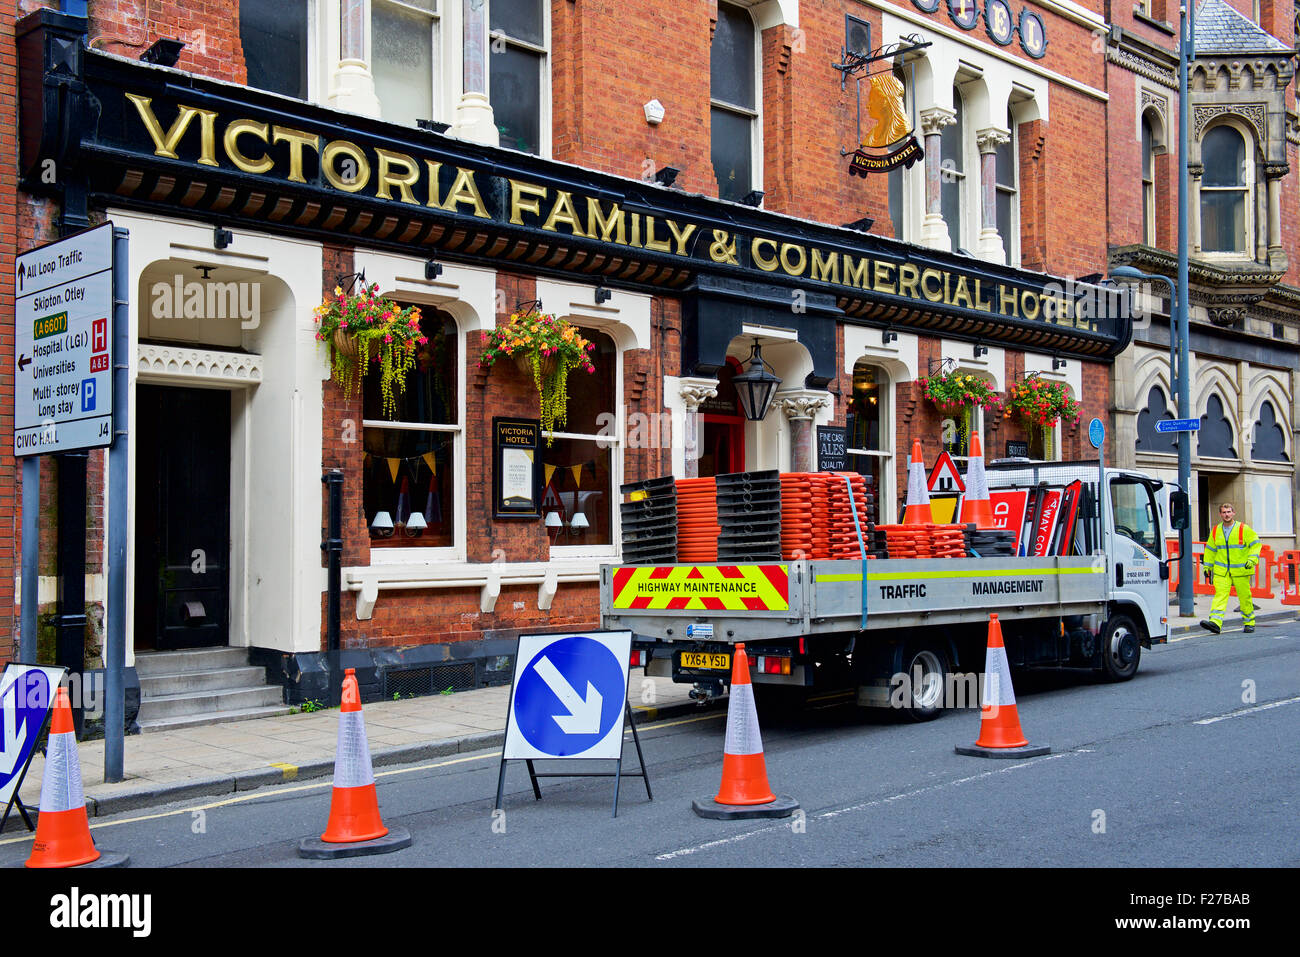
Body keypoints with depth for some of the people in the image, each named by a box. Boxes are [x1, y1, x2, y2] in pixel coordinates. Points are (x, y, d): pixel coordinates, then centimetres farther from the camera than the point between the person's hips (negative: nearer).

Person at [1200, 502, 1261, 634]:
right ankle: (1215, 622, -23)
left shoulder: (1244, 529, -2)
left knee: (1244, 596, 5)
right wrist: (1207, 566, 17)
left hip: (1241, 570, -2)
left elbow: (1255, 544, 1)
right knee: (1220, 594, -12)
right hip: (1221, 570, 2)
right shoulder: (1215, 531, 9)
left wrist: (1252, 559, -12)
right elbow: (1210, 549, 19)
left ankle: (1249, 623, 22)